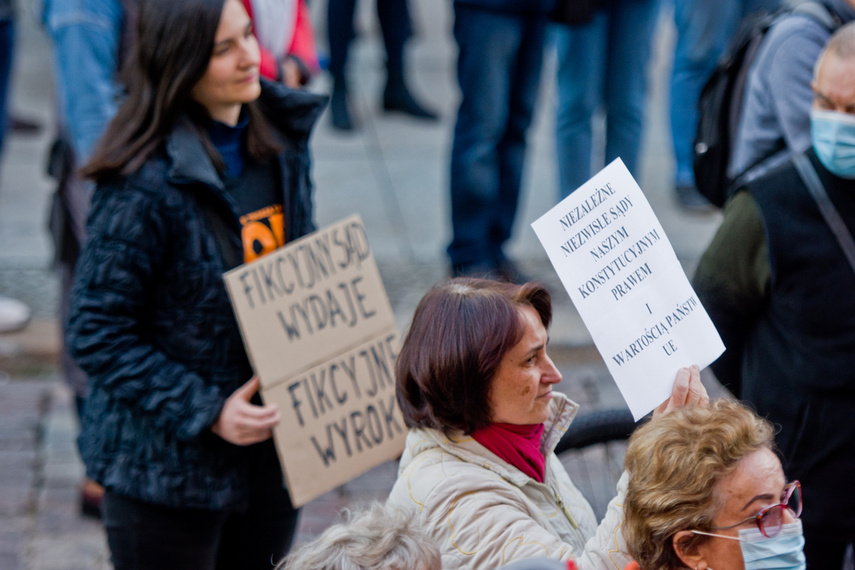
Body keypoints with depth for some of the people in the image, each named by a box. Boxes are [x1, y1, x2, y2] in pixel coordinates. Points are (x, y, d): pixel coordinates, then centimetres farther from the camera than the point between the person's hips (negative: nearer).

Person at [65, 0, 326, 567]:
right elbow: (98, 334, -18)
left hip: (272, 450, 7)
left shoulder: (282, 138, 3)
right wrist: (206, 412, -22)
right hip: (167, 465, -7)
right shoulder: (145, 184, -21)